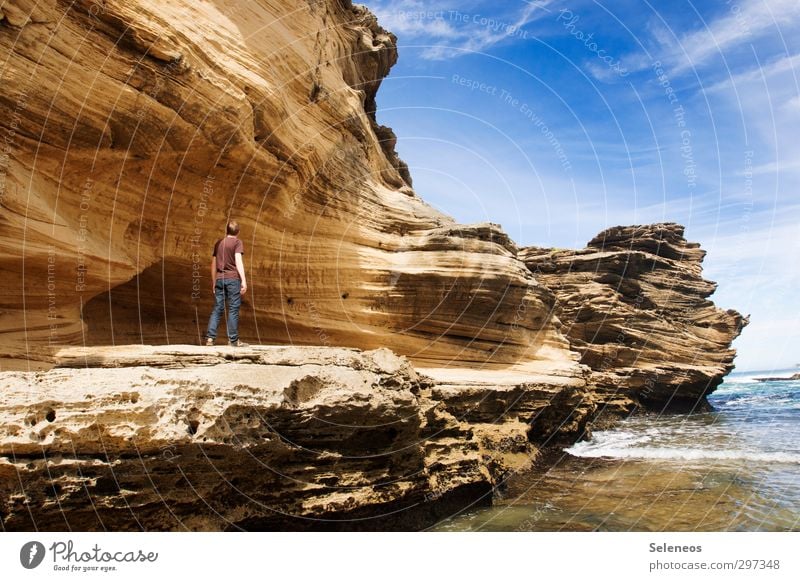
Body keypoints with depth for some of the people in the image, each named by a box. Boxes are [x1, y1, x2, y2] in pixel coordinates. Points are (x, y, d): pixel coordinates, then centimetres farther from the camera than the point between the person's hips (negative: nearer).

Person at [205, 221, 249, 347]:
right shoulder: (237, 242, -1)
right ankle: (233, 340, 1)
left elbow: (213, 264, 18)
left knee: (217, 309, 6)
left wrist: (214, 282, 25)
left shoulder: (218, 243, 17)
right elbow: (238, 261, -13)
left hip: (220, 279, 5)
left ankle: (210, 337, -1)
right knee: (233, 309, -1)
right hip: (233, 279, -5)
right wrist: (244, 280, -16)